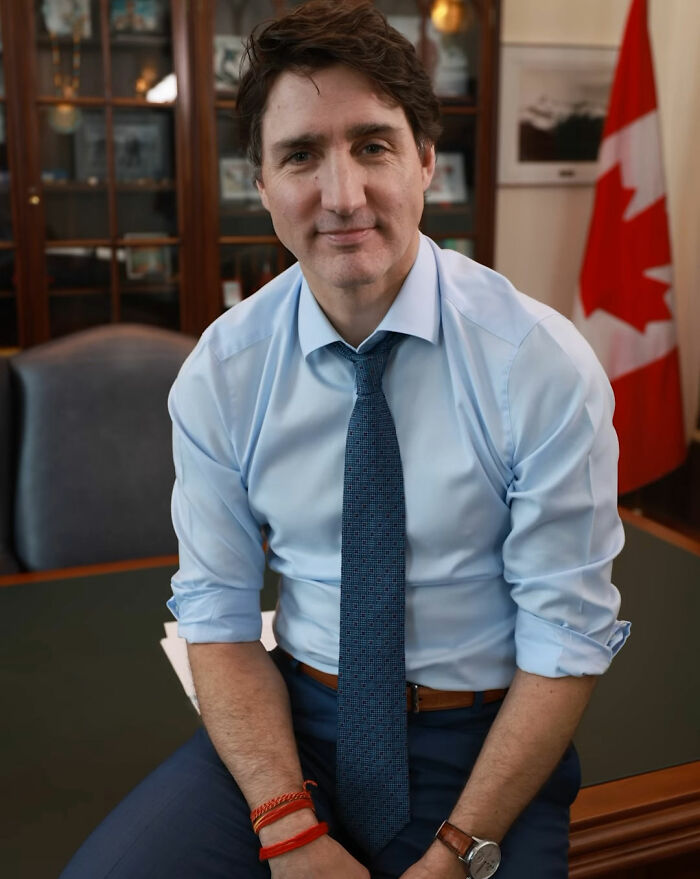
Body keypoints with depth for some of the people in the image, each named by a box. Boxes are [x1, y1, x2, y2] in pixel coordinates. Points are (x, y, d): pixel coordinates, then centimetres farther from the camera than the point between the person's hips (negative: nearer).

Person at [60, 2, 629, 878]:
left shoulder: (543, 363, -14)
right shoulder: (218, 374, -7)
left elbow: (567, 640, -11)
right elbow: (218, 618, -4)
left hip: (480, 738, 0)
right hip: (294, 718, 1)